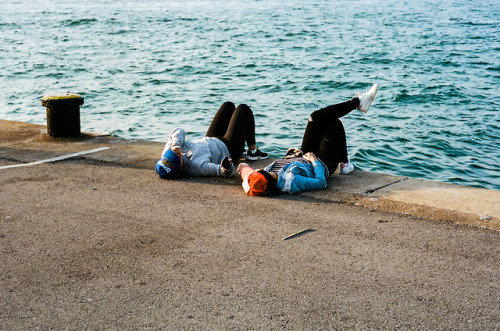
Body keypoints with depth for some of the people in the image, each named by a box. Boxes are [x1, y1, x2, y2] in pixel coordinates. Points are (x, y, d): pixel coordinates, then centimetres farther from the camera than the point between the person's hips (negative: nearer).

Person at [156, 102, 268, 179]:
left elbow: (179, 131, -24)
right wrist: (225, 168, -69)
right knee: (244, 109, 6)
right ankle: (252, 151, 24)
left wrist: (176, 145, -43)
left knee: (228, 105, 22)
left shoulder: (166, 157, -27)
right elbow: (228, 173, -46)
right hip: (228, 149, -7)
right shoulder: (198, 165, -47)